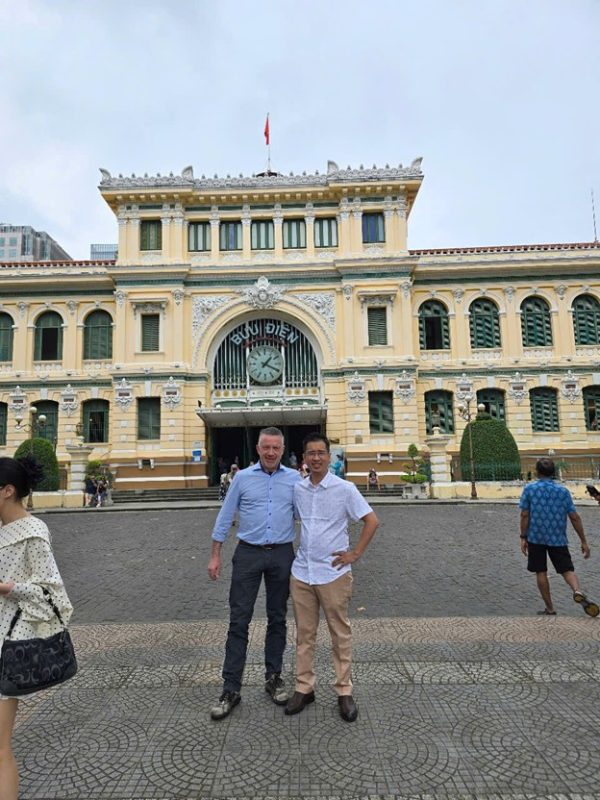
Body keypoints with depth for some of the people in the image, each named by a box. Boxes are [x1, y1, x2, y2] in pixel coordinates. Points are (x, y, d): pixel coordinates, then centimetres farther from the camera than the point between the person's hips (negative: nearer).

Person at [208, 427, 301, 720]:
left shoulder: (294, 479, 1)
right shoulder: (243, 477, 0)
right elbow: (225, 517, 4)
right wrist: (215, 555, 2)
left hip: (282, 555, 1)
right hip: (248, 554, -1)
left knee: (277, 619, 13)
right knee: (239, 620, 2)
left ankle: (274, 677, 29)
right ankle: (231, 688, 13)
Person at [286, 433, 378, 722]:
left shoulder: (345, 489, -9)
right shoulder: (297, 489, 3)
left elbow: (371, 521, -6)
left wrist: (355, 553, -9)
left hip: (333, 573, -3)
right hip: (301, 572, 4)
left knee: (340, 634, 10)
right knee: (304, 633, 13)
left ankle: (344, 692, 24)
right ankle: (304, 688, 28)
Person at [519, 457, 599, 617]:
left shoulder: (529, 489, -5)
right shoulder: (563, 491, 0)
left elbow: (525, 515, -7)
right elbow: (575, 517, 0)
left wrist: (523, 537, -1)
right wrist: (583, 541, 6)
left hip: (536, 538, -1)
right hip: (558, 539, 1)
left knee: (541, 572, 9)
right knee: (567, 569, 10)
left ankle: (549, 609, 14)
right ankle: (577, 591, -19)